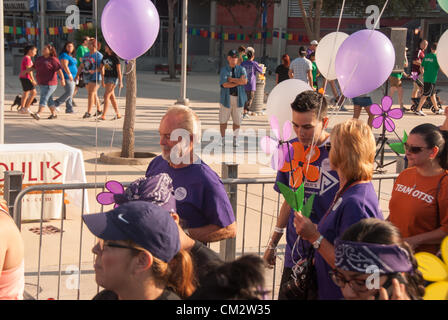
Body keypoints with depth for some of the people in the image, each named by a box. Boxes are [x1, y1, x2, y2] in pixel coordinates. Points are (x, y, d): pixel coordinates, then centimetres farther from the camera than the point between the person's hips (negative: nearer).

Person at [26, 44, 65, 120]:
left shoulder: (53, 60, -9)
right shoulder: (39, 58, 14)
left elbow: (59, 70, -17)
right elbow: (34, 67, 20)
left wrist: (62, 79, -28)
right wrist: (26, 71, 6)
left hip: (49, 84, -8)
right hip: (42, 83, 8)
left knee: (44, 98, -14)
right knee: (49, 99, 14)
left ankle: (38, 114, -23)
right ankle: (54, 114, 23)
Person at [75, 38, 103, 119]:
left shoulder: (98, 55, -9)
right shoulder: (86, 55, 13)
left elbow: (101, 68, -13)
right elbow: (81, 66, 14)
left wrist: (94, 71, -29)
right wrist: (77, 75, 4)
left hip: (95, 77, -7)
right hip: (87, 78, 7)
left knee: (91, 93, -14)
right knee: (94, 94, 15)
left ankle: (88, 112, -15)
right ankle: (99, 110, 28)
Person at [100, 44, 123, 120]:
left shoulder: (115, 57, -11)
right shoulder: (105, 56, 8)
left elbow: (119, 71, -11)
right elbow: (102, 68, 15)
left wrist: (120, 82, -12)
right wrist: (103, 80, 16)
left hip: (113, 78, -7)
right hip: (106, 77, 7)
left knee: (106, 96, -13)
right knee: (112, 97, 11)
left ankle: (103, 115, -13)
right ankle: (118, 114, 21)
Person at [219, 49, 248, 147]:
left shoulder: (241, 69, 7)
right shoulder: (224, 70, 1)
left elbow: (245, 81, -12)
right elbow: (225, 84, -14)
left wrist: (231, 79, -12)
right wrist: (238, 82, -11)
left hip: (238, 98, 1)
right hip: (226, 98, -1)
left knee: (237, 120, 5)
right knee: (223, 120, 1)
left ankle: (235, 139, 19)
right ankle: (222, 139, 15)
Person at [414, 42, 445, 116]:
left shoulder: (426, 56, 8)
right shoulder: (436, 57, -11)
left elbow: (422, 67, 14)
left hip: (426, 79, 7)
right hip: (432, 79, -7)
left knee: (433, 94, 18)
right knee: (426, 95, -5)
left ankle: (437, 109, 29)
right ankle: (418, 110, -8)